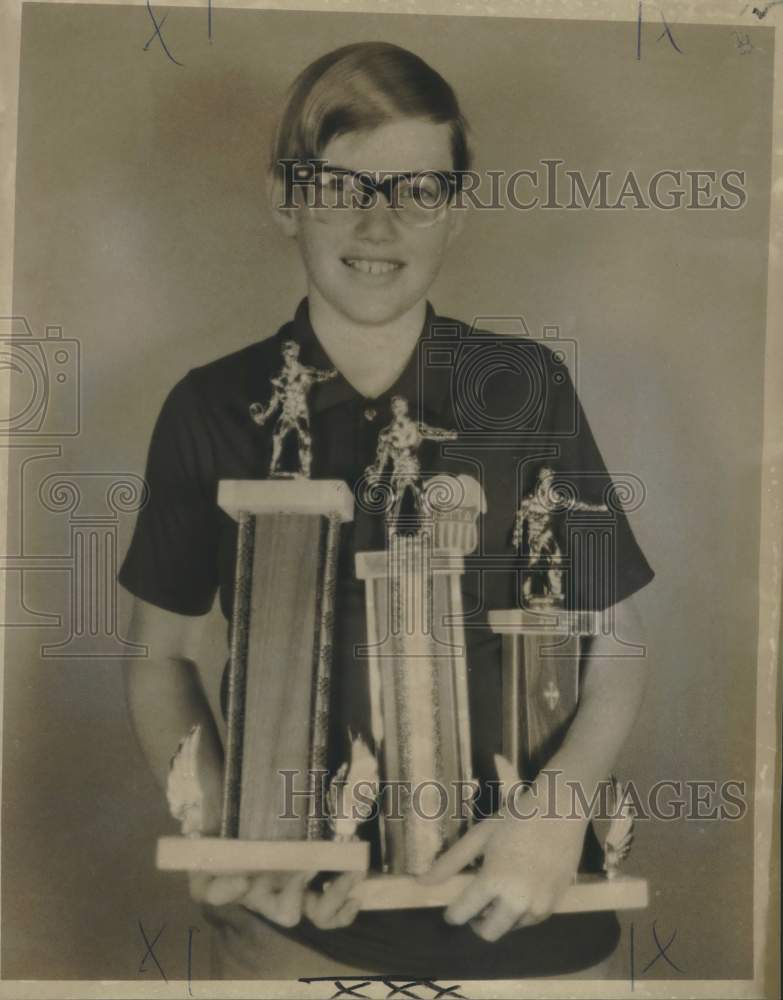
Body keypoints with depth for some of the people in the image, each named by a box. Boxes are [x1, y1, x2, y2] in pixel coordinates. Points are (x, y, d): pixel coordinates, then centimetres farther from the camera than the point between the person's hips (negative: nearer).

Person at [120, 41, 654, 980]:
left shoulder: (526, 387, -7)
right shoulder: (212, 410, -7)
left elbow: (613, 646, -1)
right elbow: (161, 655, 2)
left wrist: (560, 806, -16)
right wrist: (216, 823, -13)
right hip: (293, 911, 0)